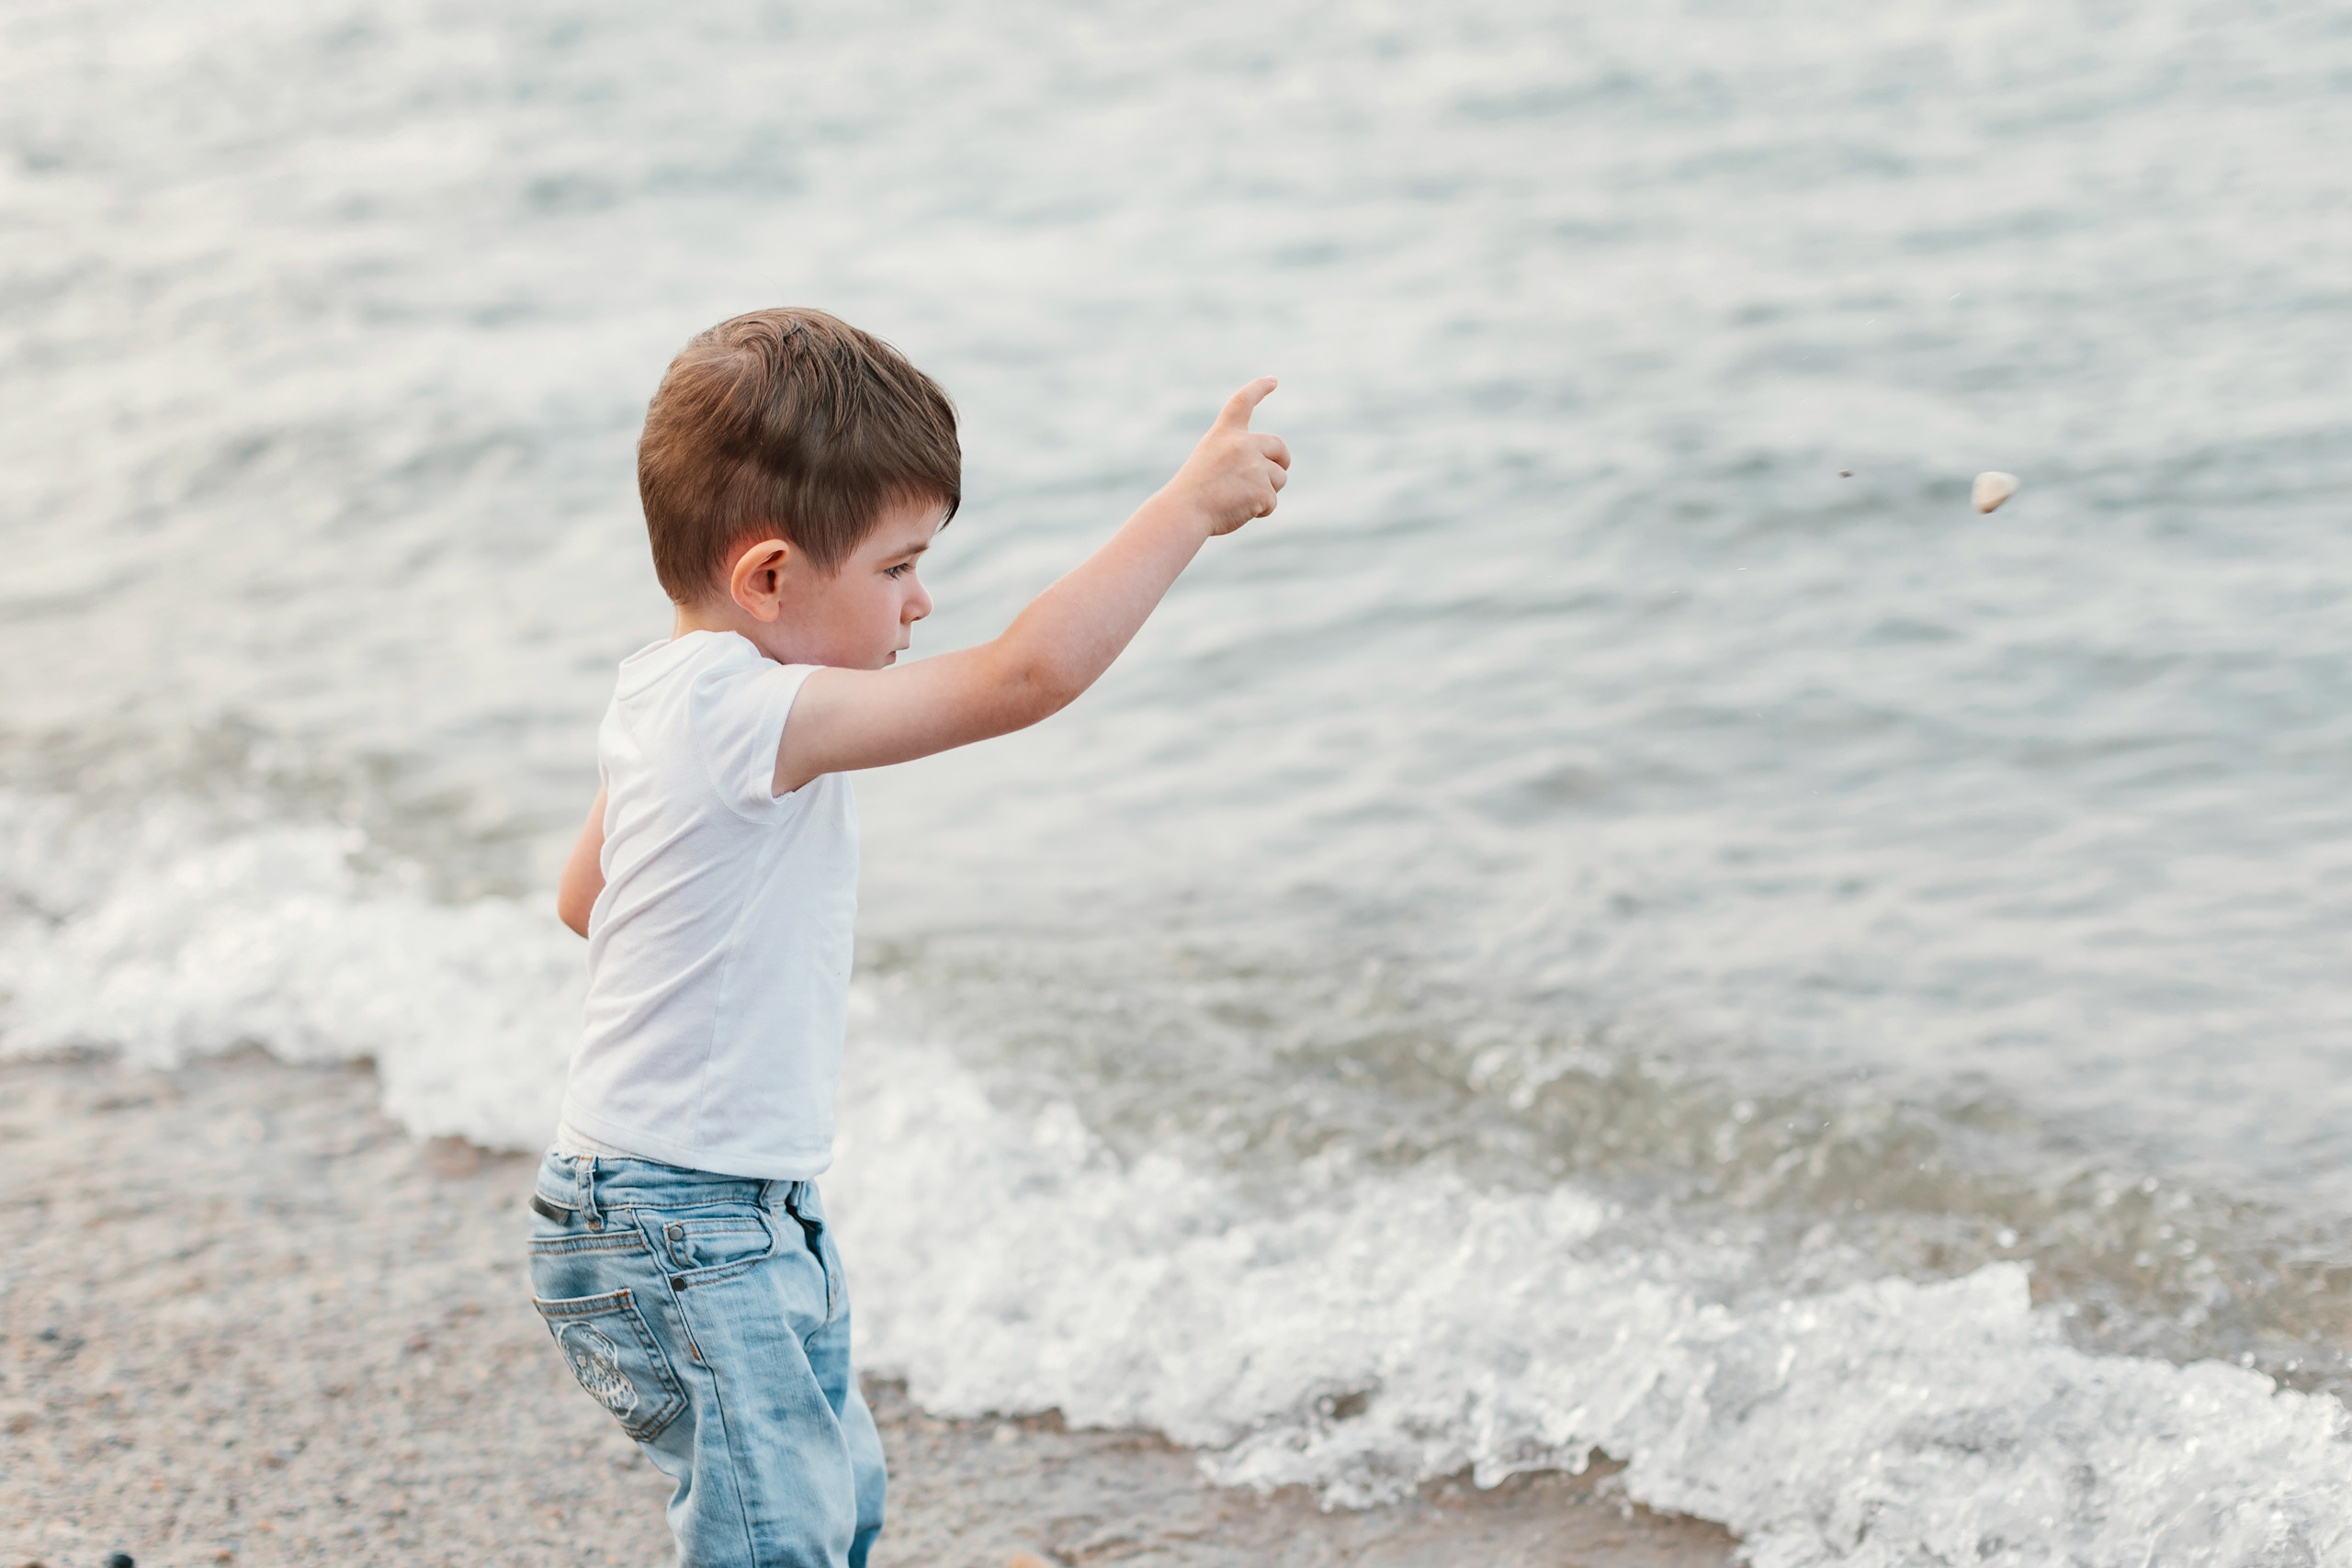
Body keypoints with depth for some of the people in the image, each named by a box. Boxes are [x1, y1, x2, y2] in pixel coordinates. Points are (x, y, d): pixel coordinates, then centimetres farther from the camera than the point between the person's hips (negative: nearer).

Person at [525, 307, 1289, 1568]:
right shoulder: (753, 715, -26)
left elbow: (584, 896, 20)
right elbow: (1025, 676, -32)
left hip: (753, 1211, 10)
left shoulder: (663, 689, 5)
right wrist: (1194, 502, -26)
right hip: (676, 1236, -10)